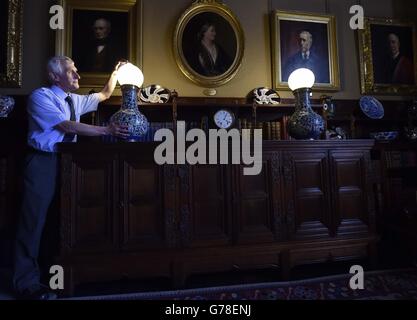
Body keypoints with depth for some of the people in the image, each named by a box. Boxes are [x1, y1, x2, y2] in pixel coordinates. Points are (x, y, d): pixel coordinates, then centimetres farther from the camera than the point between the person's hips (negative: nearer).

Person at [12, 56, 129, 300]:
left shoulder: (76, 100, 14)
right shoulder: (40, 96, -7)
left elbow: (104, 95, 27)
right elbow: (68, 126, -19)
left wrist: (115, 73, 15)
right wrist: (106, 130, -22)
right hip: (44, 163, -7)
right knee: (34, 219, -4)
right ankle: (27, 282, 8)